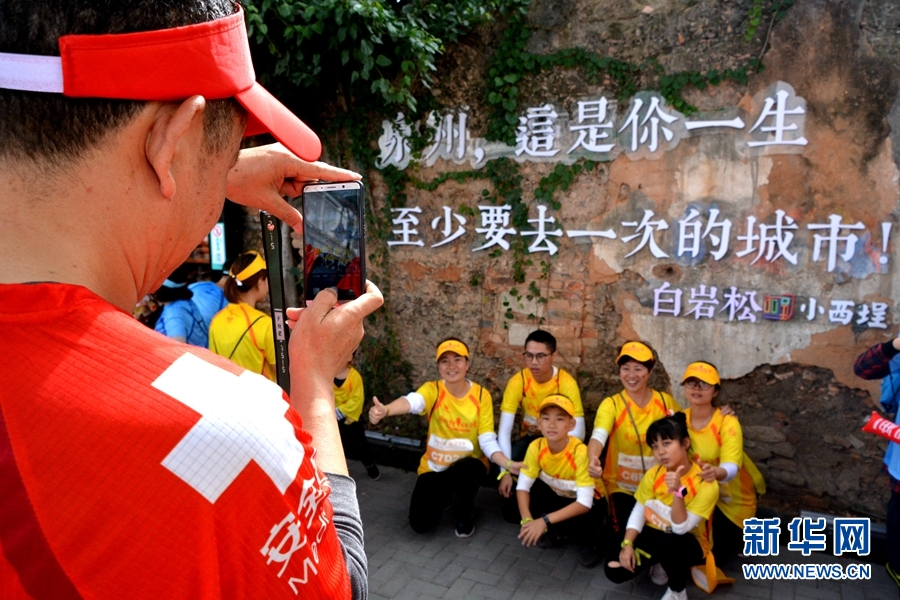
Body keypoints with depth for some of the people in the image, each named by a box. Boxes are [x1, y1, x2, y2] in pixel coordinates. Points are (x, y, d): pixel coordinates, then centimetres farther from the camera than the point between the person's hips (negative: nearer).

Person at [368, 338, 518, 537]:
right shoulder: (433, 390, -13)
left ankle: (465, 512, -1)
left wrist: (507, 464, -33)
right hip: (434, 467, 1)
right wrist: (385, 410, -60)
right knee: (420, 523, -11)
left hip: (469, 464, -1)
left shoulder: (481, 395, -11)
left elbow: (487, 440, -14)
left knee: (462, 471, -36)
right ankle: (445, 493, 23)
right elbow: (412, 401, -37)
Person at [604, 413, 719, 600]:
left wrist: (678, 491, -39)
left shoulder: (706, 484, -22)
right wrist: (627, 544, -17)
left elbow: (680, 528, -25)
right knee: (615, 571, -17)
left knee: (667, 543, -40)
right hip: (654, 535, 4)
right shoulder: (653, 474, -9)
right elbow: (638, 511, -4)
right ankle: (660, 561, 12)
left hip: (687, 543, -3)